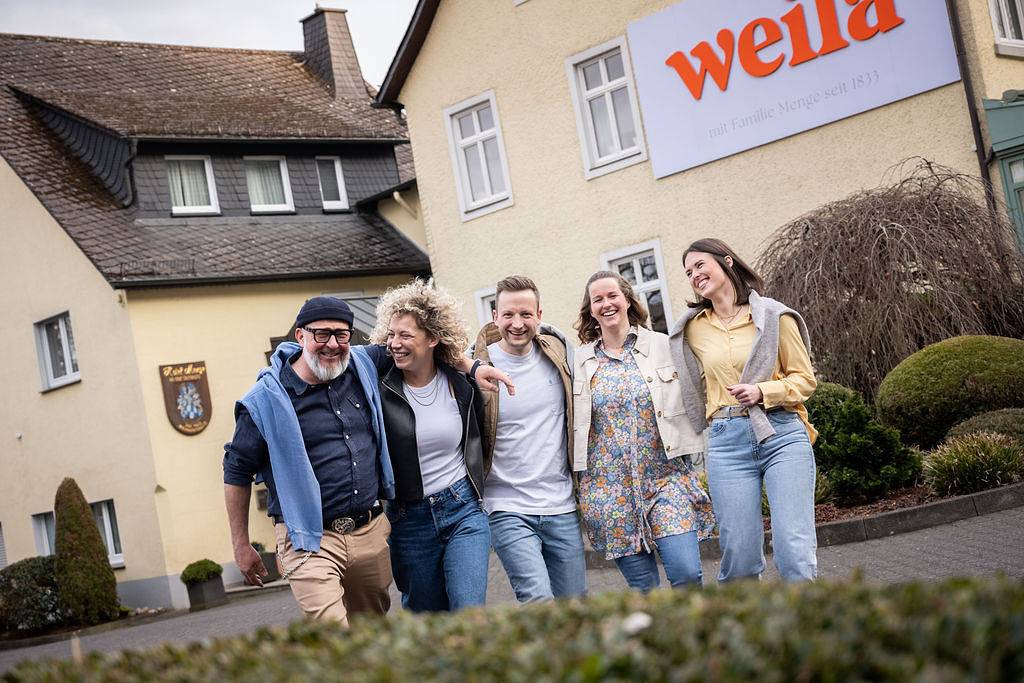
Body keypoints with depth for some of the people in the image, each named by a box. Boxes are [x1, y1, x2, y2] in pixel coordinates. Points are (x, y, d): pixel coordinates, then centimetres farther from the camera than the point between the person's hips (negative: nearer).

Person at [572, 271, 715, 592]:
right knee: (643, 587, 2)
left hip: (667, 477, -1)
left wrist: (700, 458, 3)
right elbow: (573, 422, 13)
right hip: (609, 487, 1)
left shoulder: (663, 346, 5)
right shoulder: (581, 361, 7)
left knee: (687, 574, -13)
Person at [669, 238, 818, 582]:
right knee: (739, 557, -2)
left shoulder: (773, 316, 4)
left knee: (795, 552, -11)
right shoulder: (693, 329, 14)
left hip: (782, 434, -2)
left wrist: (762, 392, -10)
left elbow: (805, 379, 5)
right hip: (727, 442, 3)